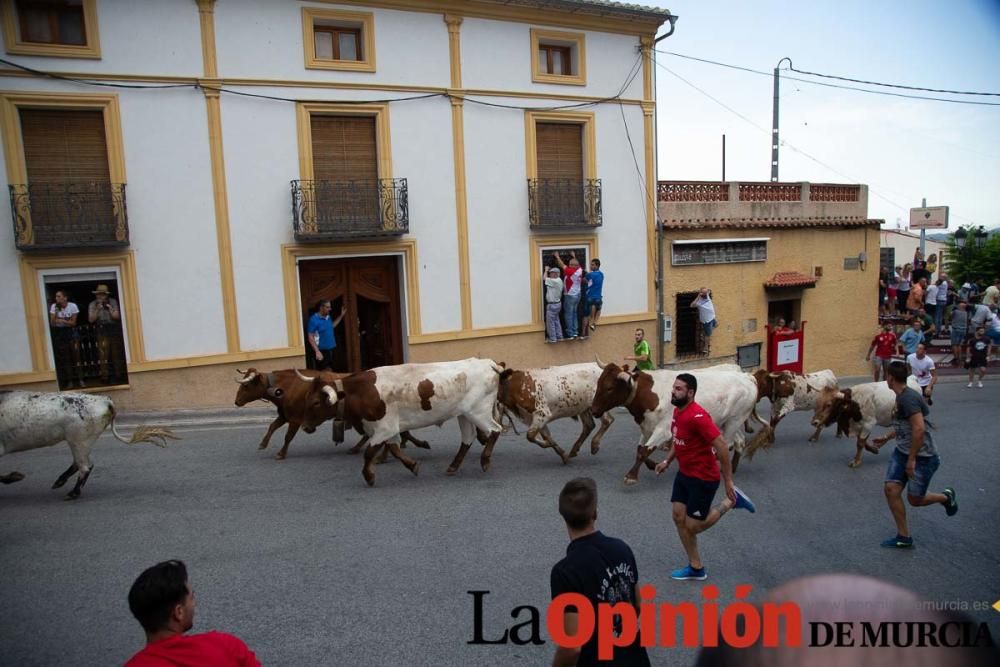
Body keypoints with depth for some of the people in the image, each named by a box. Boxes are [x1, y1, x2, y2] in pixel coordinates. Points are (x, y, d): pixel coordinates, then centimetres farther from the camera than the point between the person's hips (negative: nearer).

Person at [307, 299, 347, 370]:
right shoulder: (314, 319, -16)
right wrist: (317, 351, -23)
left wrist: (341, 315, 21)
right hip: (322, 351, -8)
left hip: (330, 349, 8)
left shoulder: (328, 317, 6)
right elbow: (310, 337, -17)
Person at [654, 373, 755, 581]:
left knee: (693, 526, 2)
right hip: (684, 474, 9)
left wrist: (728, 481, -23)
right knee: (679, 518, 9)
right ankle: (696, 568, 24)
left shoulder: (697, 416, -27)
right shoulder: (677, 411, 1)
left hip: (703, 478, -9)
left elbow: (722, 446, -27)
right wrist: (667, 461, 10)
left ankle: (731, 501, 19)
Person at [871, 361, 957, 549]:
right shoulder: (901, 396, 7)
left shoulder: (908, 398, -24)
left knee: (915, 500, 4)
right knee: (891, 489, -3)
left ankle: (946, 497, 34)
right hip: (901, 452, 8)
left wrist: (912, 459, -24)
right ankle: (904, 537, 6)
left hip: (922, 456, -8)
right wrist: (886, 438, 24)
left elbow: (919, 428, -29)